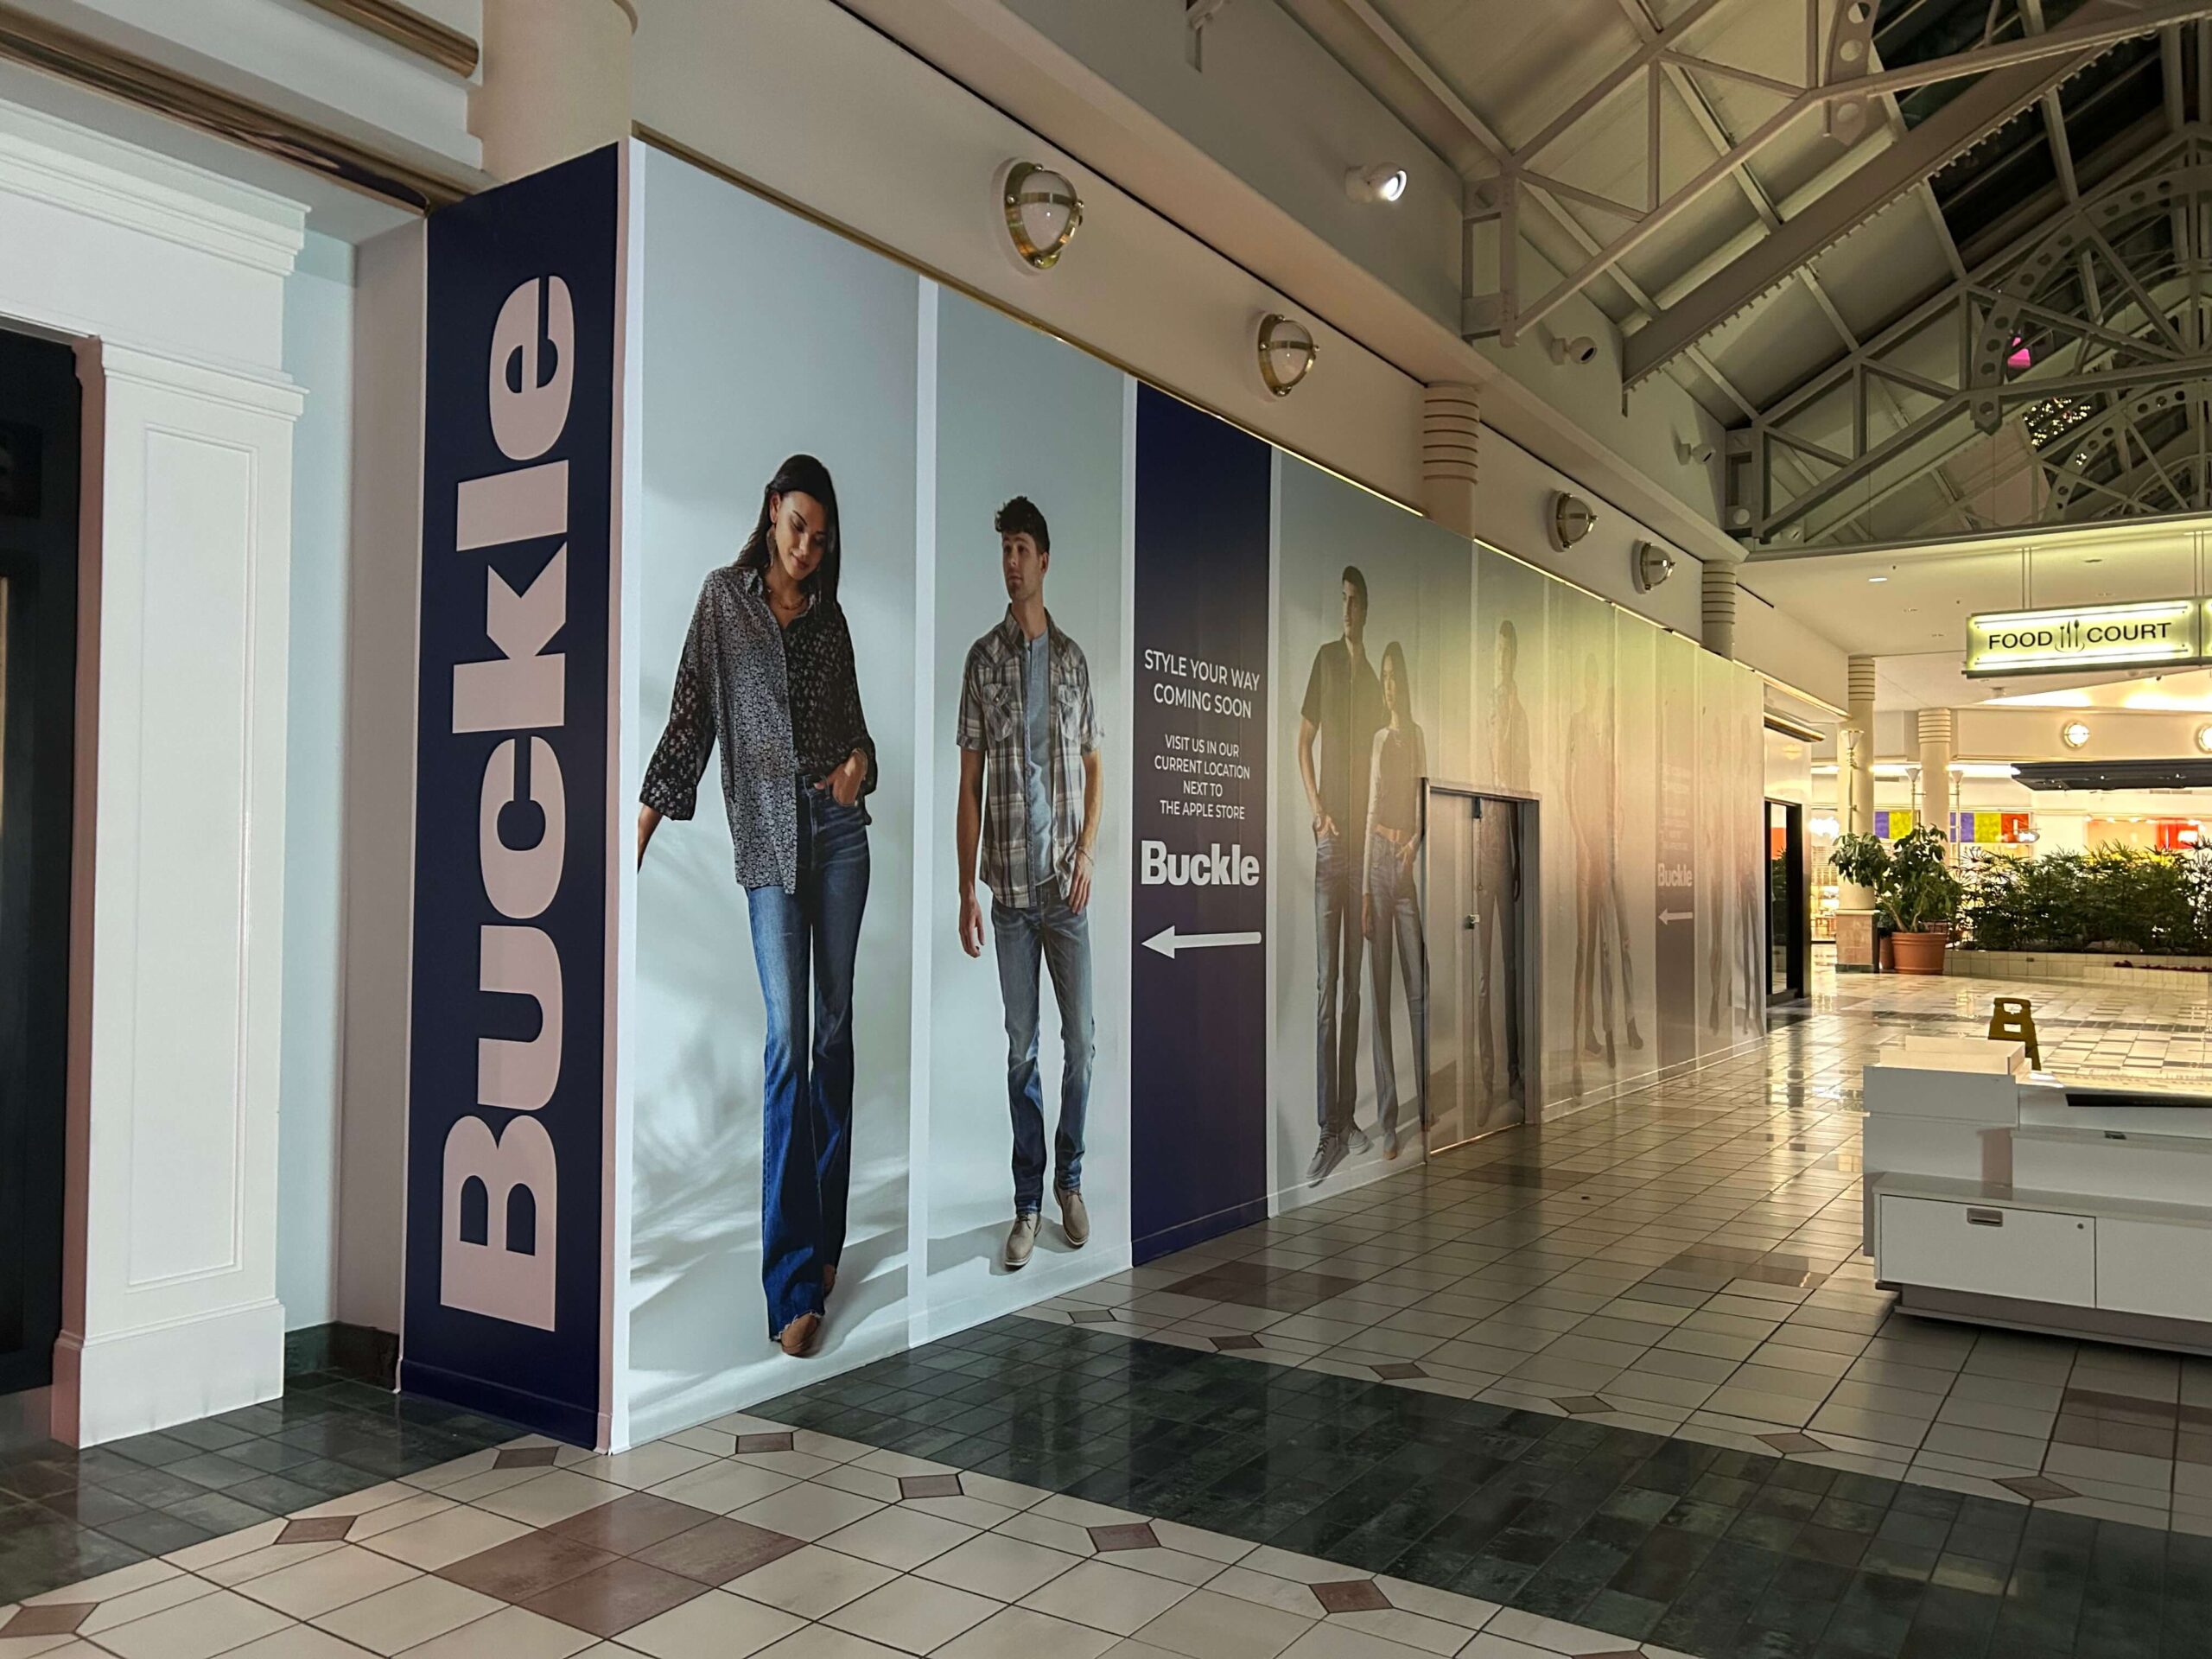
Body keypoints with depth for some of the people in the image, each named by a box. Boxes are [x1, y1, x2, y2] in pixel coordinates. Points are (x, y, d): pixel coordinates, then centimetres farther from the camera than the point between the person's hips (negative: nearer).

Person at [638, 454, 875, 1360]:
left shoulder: (828, 613, 14)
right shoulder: (725, 595, 6)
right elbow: (690, 713, 0)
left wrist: (860, 761, -5)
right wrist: (645, 819, -7)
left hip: (837, 825, 3)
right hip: (767, 834, -3)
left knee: (836, 1026, 5)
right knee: (787, 1038, -10)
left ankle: (825, 1237, 16)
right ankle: (792, 1285, -7)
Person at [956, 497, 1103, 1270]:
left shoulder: (1073, 657, 6)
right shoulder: (983, 658, 0)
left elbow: (1094, 766, 9)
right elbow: (970, 780, -1)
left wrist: (1087, 858, -4)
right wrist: (967, 890, -5)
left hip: (1066, 884, 1)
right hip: (1009, 885, -1)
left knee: (1079, 1040, 6)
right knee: (1021, 1048, 5)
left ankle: (1071, 1182, 24)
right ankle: (1027, 1203, 14)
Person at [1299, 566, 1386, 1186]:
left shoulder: (1372, 679, 14)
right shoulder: (1325, 660, 3)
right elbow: (1303, 744, 1)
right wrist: (1318, 810, -11)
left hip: (1363, 839, 5)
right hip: (1329, 839, -5)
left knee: (1353, 985, 9)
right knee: (1326, 986, -6)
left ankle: (1347, 1116, 16)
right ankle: (1328, 1128, -4)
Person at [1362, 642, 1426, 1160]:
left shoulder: (1420, 739, 6)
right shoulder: (1379, 739, 12)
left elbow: (1425, 807, 2)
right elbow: (1371, 814, 10)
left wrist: (1413, 845, -17)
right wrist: (1365, 889, 5)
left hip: (1410, 862, -2)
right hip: (1377, 860, 2)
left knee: (1418, 985, -1)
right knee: (1380, 988, 1)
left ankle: (1425, 1107, 9)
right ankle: (1387, 1119, 5)